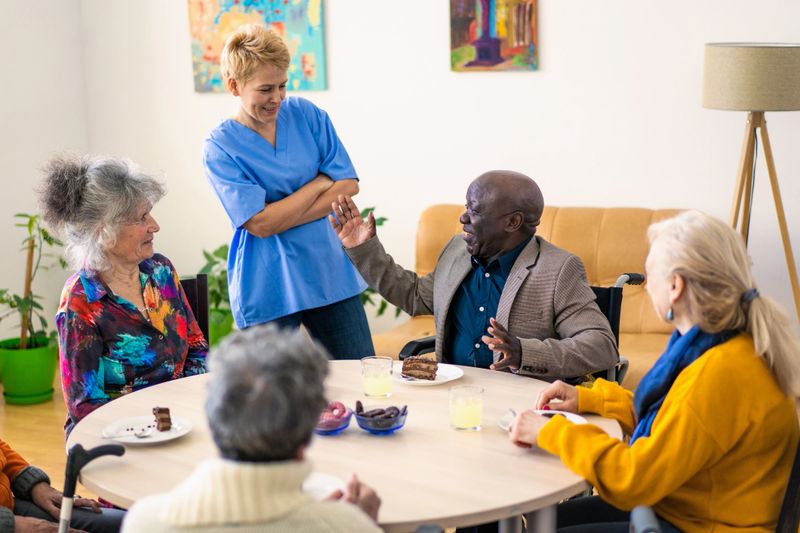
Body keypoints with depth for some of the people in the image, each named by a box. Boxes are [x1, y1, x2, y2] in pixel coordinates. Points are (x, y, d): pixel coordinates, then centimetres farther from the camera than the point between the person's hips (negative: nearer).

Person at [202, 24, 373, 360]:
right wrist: (320, 183, -8)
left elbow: (349, 186, -3)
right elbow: (261, 224, -16)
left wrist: (280, 218, -13)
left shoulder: (306, 114, 2)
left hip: (330, 272, 4)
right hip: (267, 291, -3)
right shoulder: (219, 147, -9)